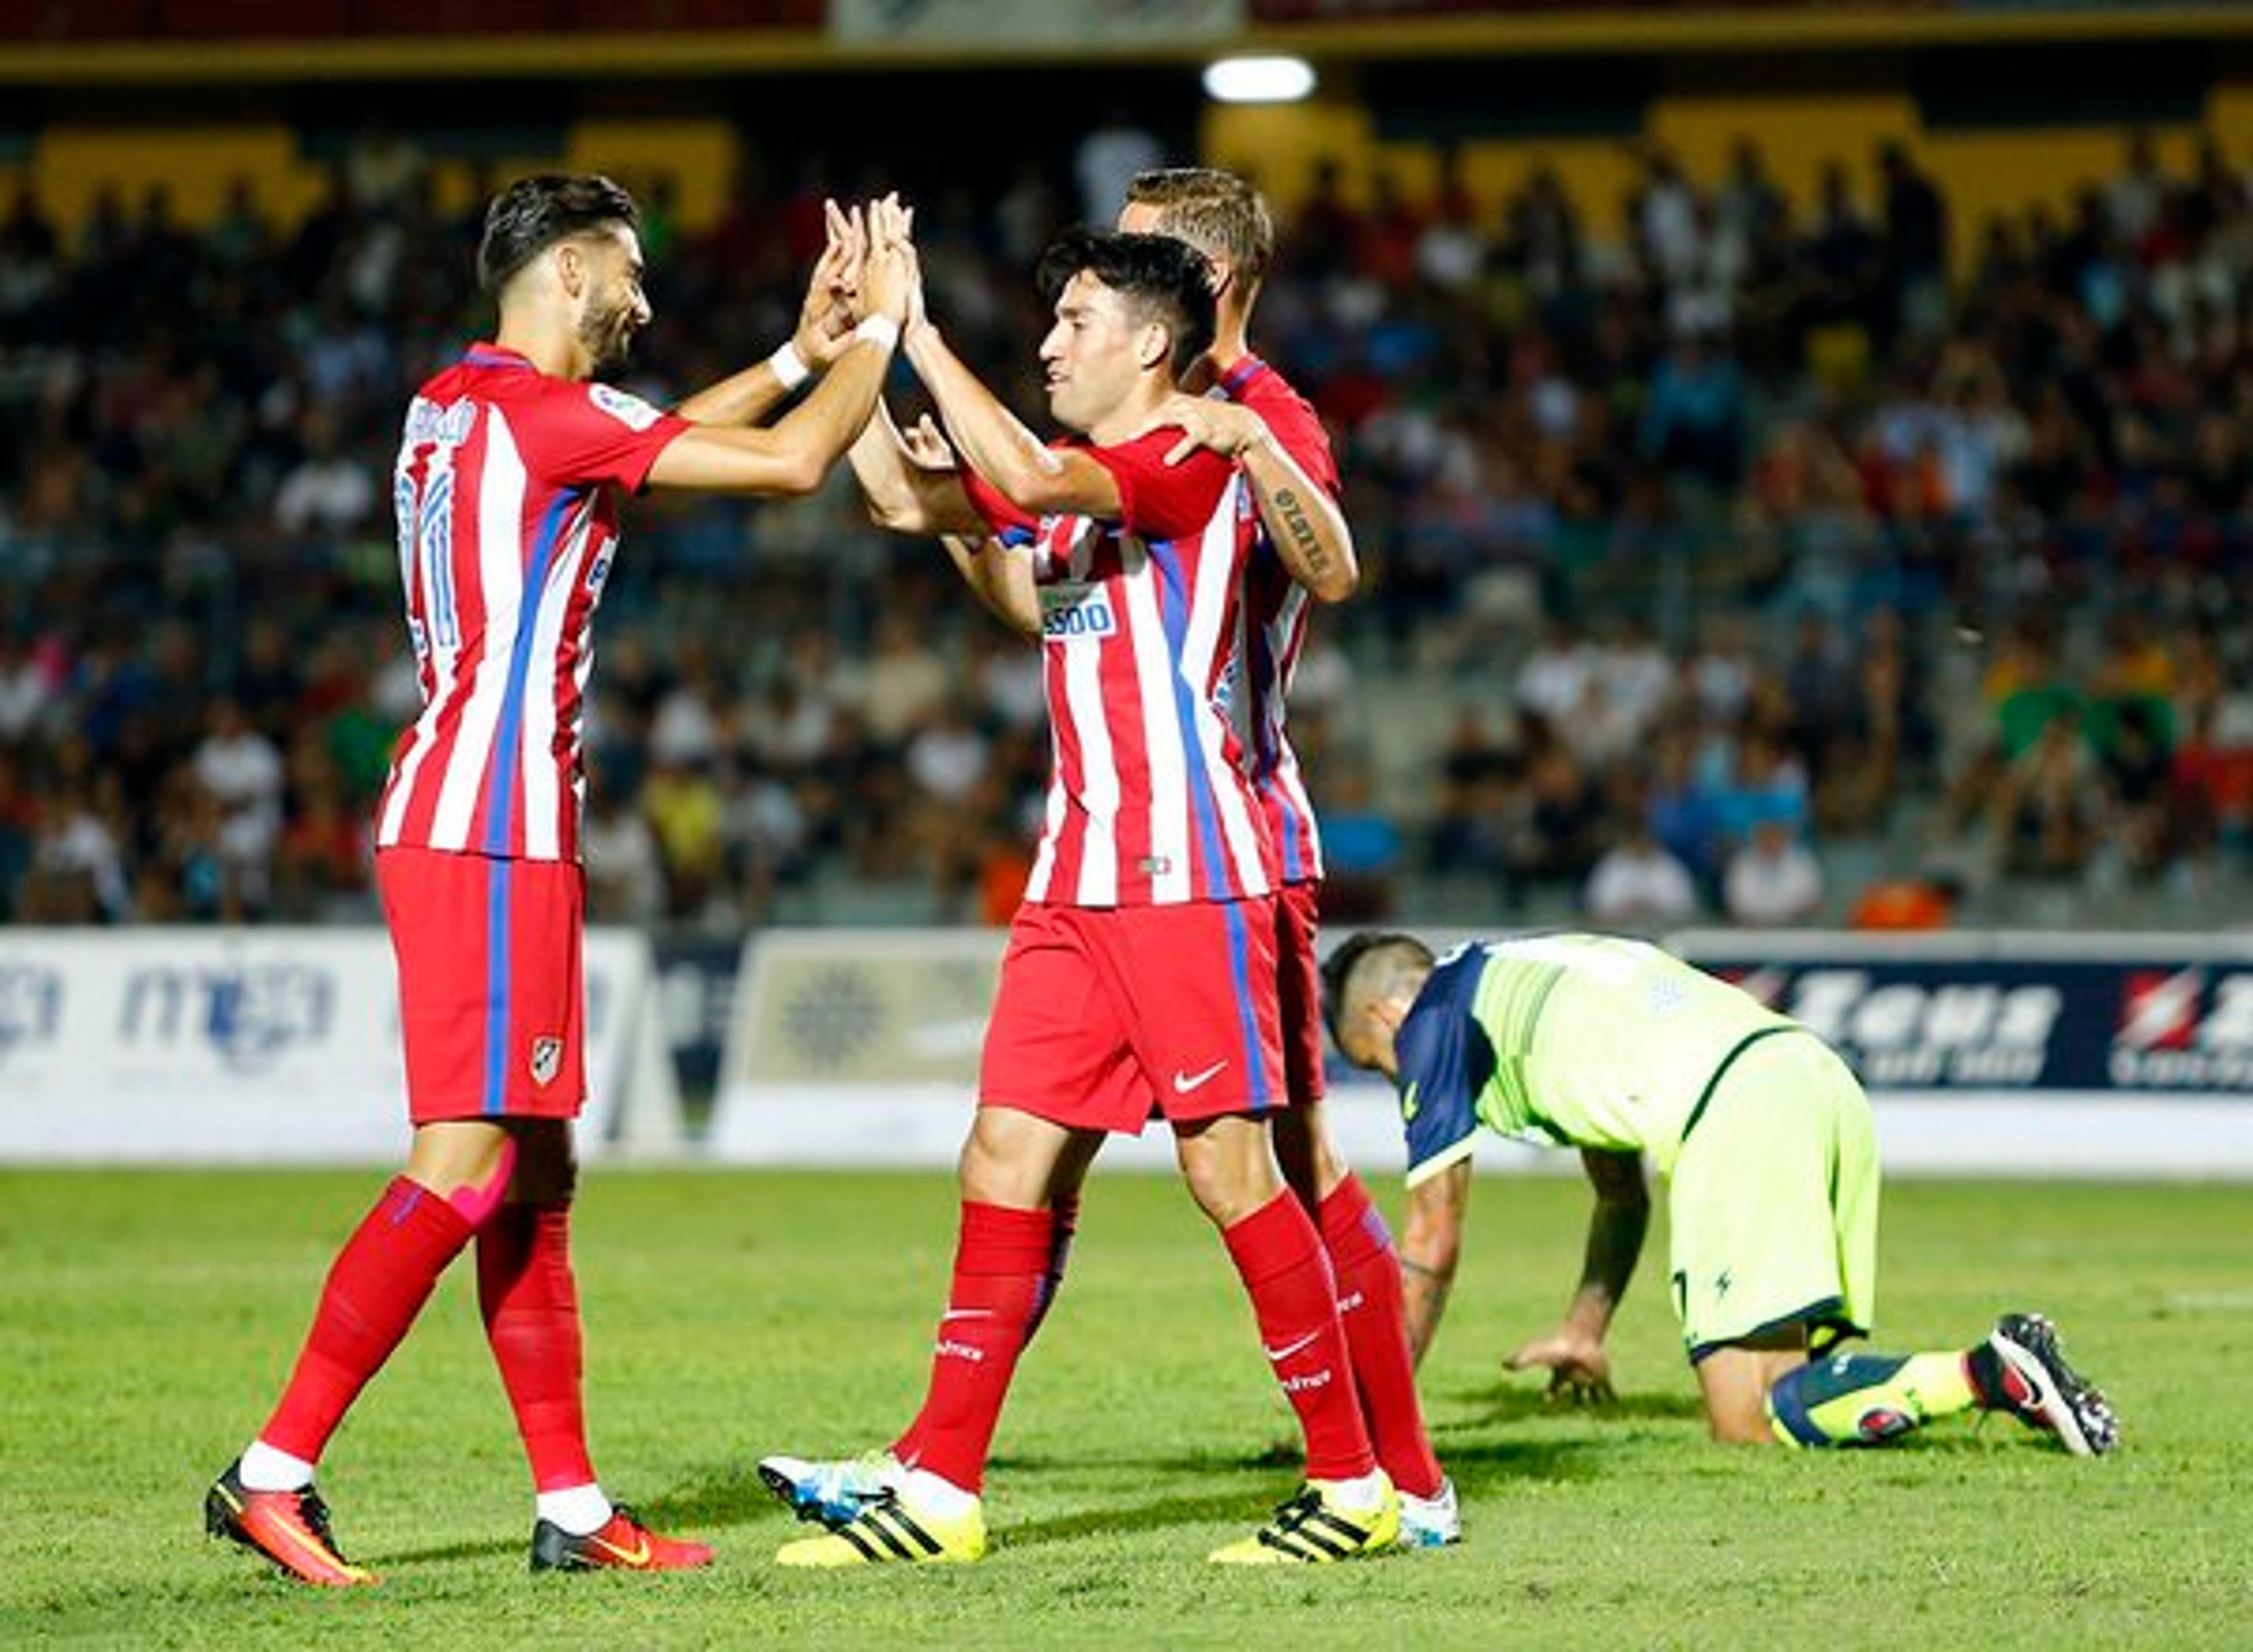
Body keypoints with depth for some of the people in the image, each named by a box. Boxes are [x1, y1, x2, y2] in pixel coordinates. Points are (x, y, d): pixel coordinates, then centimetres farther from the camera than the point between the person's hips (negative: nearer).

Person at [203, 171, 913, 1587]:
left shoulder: (449, 407, 16)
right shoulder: (543, 411, -12)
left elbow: (639, 446, 34)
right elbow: (793, 463, -11)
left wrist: (802, 351, 30)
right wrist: (878, 334, 6)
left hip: (461, 820, 10)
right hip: (492, 833, -10)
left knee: (535, 1176, 9)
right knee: (465, 1168, -11)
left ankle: (570, 1507, 10)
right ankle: (275, 1473, -12)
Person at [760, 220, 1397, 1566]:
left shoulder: (1191, 462, -7)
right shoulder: (1076, 491, 20)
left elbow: (1027, 481, -23)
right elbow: (913, 499, 23)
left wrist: (916, 333, -17)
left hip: (1186, 871, -9)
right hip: (1078, 881, 9)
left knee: (1229, 1167, -7)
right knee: (1009, 1166, 4)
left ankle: (1356, 1485, 1)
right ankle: (938, 1488, 5)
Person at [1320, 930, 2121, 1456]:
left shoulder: (1437, 1014, 14)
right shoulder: (1531, 970, 37)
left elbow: (1432, 1246, 15)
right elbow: (1623, 1198, 45)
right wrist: (1583, 1333, 55)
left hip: (1733, 1115, -9)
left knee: (1748, 1423, -11)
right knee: (1795, 1383, 10)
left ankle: (1990, 1373, -24)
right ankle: (2006, 1368, -7)